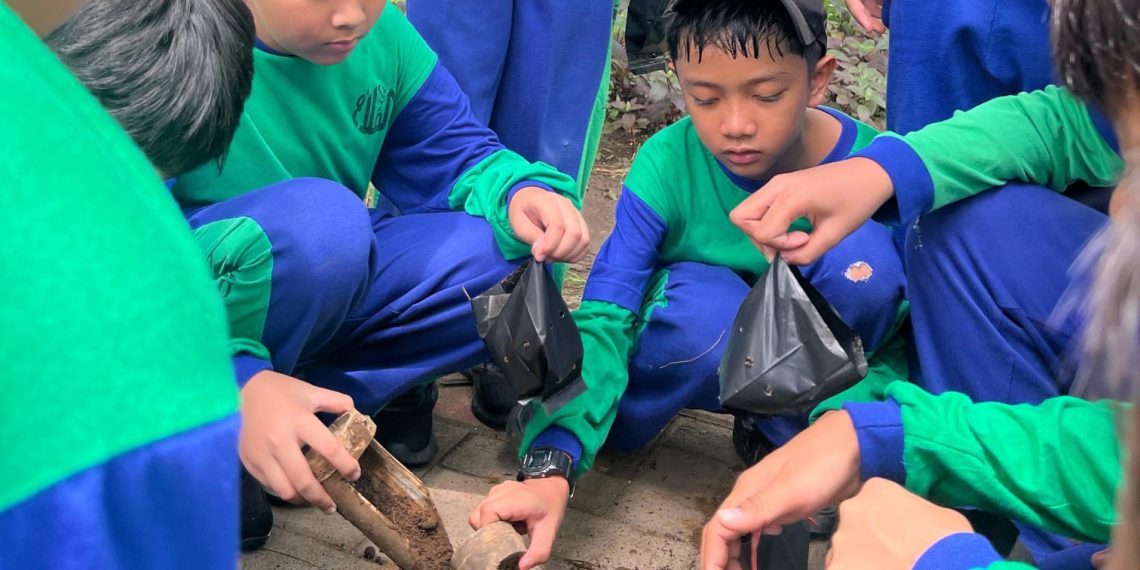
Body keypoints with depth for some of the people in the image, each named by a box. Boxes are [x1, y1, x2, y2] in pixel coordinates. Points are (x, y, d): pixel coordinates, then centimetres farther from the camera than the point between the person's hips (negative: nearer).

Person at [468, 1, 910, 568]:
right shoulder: (665, 167, -23)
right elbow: (602, 322, -29)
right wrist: (550, 467, -44)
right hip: (708, 352, 0)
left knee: (862, 254, -31)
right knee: (703, 302, -37)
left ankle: (791, 431, -7)